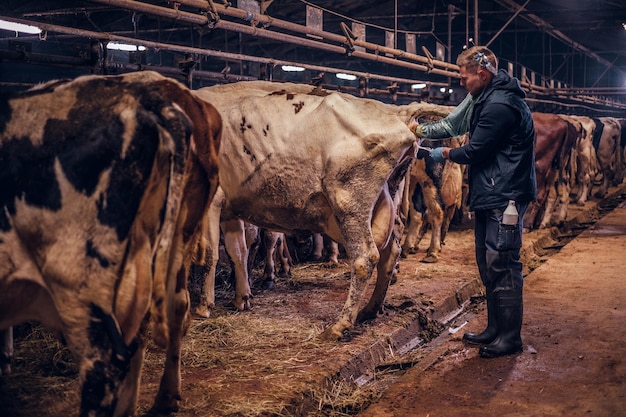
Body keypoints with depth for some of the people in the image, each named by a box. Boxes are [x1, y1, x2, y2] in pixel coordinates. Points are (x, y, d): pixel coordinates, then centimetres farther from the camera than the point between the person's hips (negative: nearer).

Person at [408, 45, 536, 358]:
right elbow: (453, 123, 23)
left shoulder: (500, 105, -20)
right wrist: (423, 130, 10)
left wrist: (445, 154, 0)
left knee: (502, 265, -6)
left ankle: (510, 338, 4)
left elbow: (475, 151, -17)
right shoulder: (480, 98, 13)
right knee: (487, 263, 15)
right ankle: (495, 329, 26)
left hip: (505, 197, -11)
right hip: (488, 195, 11)